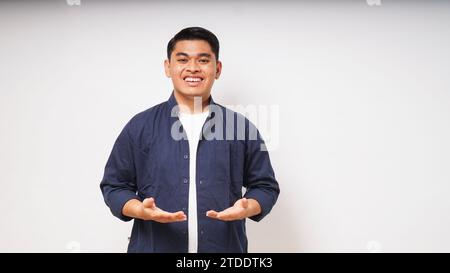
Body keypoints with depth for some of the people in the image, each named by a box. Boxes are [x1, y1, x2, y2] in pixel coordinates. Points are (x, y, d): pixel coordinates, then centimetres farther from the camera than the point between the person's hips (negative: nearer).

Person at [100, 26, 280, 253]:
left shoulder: (241, 127, 2)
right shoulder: (140, 126, 1)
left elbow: (265, 185, 8)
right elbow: (114, 185, 5)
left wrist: (248, 208, -12)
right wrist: (142, 211, -14)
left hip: (225, 248, 1)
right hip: (153, 247, 0)